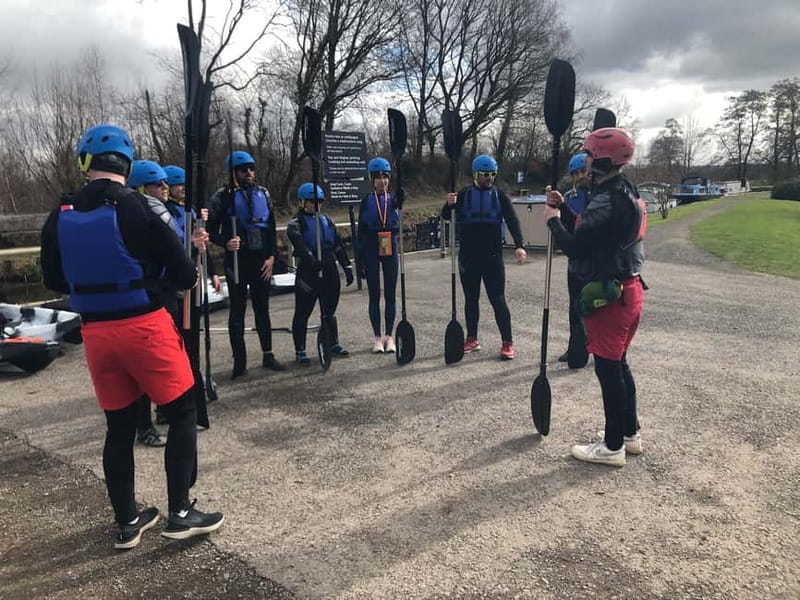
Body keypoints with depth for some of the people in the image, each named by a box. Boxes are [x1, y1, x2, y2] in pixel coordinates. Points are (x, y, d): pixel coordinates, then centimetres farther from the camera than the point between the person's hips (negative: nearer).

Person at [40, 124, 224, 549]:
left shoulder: (60, 217, 2)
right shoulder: (135, 208, -13)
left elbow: (54, 280, 13)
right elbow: (182, 274, -12)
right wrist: (188, 275, 11)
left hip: (96, 332, 5)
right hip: (145, 327, -5)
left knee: (119, 426, 15)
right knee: (182, 412, 9)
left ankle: (127, 523, 25)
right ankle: (180, 513, 12)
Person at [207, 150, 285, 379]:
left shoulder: (262, 193, 9)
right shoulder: (223, 197, -2)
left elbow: (271, 228, 9)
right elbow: (212, 230, -3)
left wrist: (271, 256, 0)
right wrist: (226, 243, -22)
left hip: (261, 260, 4)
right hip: (237, 261, -3)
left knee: (262, 308, 11)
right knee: (237, 311, 2)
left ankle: (268, 355, 19)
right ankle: (239, 361, 8)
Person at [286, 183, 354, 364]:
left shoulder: (327, 221, 14)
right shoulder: (296, 224, -3)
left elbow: (338, 246, 14)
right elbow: (301, 247, -21)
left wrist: (347, 267, 10)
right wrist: (313, 261, -36)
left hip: (329, 270, 5)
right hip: (308, 273, -5)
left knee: (330, 310, 14)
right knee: (302, 312, 0)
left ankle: (334, 344, 26)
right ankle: (300, 351, 8)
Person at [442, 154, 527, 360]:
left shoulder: (499, 195, 4)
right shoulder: (464, 195, 5)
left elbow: (512, 221, -4)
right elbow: (446, 216, -1)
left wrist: (519, 246, -20)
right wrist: (449, 205, -25)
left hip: (493, 256, -1)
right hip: (468, 256, 2)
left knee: (498, 299, -4)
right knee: (471, 299, 10)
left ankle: (507, 343, 3)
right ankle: (472, 340, 22)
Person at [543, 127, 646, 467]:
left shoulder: (608, 200, -21)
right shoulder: (626, 192, 12)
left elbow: (574, 247, -20)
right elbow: (592, 231, 16)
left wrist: (553, 220, -3)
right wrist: (563, 208, 11)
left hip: (609, 295, -10)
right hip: (628, 289, 10)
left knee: (608, 368, 0)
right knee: (618, 364, 19)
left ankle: (613, 447, 12)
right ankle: (630, 433, 31)